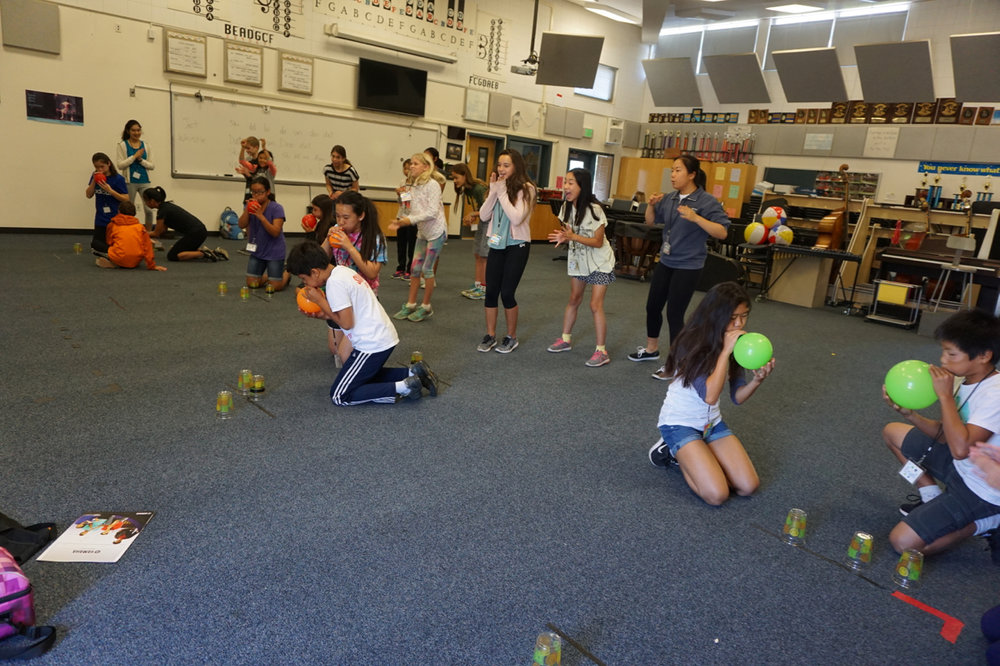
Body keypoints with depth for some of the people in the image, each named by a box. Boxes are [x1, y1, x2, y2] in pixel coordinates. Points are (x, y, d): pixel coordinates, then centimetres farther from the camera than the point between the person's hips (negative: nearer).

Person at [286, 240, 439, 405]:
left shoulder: (335, 282, -18)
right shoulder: (342, 271, 10)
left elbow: (346, 323, -17)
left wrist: (320, 301, -8)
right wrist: (322, 314, 6)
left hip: (372, 345, -10)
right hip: (385, 336, 10)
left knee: (339, 396, 0)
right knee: (364, 376, 29)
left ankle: (403, 388, -7)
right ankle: (412, 373, 15)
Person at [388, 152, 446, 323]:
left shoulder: (432, 185, -14)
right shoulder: (414, 187, 8)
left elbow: (432, 212, -22)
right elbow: (415, 213, 8)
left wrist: (411, 219, -25)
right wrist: (401, 222, -9)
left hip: (436, 232, -7)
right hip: (422, 232, 7)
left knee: (427, 269, -3)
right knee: (415, 268, 7)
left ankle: (426, 307, 10)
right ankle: (410, 305, 16)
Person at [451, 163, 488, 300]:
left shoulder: (479, 188, -22)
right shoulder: (467, 190, 6)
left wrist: (472, 214, -20)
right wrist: (469, 218, 0)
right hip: (482, 223, 9)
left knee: (484, 256, -6)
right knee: (477, 254, 9)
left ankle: (484, 289, 1)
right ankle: (477, 285, 15)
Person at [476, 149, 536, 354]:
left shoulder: (526, 188, -10)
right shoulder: (498, 186, 6)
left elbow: (517, 218, -22)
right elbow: (483, 216, 0)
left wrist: (502, 193, -18)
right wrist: (493, 192, -9)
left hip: (517, 246, -5)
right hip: (496, 245, 5)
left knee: (507, 293, -3)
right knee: (491, 291, 5)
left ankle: (511, 337, 16)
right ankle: (490, 336, 18)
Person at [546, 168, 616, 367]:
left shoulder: (594, 209, -24)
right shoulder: (567, 207, -5)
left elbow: (598, 242, -22)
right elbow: (571, 232, 4)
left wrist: (573, 237, -33)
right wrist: (563, 237, -20)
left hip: (600, 263, -6)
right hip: (578, 259, 6)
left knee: (595, 305, -9)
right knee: (574, 299, 14)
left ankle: (602, 352, -2)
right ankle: (566, 339, 28)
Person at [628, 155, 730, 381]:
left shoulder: (706, 201, -14)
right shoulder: (669, 198, 2)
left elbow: (722, 232, -20)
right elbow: (650, 221, 14)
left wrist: (696, 218, -32)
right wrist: (652, 204, -5)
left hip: (687, 266, -6)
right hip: (665, 262, 6)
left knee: (674, 314, -3)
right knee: (653, 306, 15)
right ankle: (651, 349, 38)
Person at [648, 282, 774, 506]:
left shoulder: (735, 344, -3)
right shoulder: (692, 345, -23)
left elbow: (737, 396, 0)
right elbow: (710, 395, -30)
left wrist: (757, 380, -21)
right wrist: (725, 352, -31)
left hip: (711, 422, 7)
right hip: (679, 423, -7)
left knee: (748, 486, -5)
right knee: (717, 494, -19)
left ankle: (692, 454, 14)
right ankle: (674, 452, 6)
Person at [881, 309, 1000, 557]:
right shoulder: (967, 381, -4)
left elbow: (961, 448, -37)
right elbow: (944, 433, 4)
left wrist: (945, 395, -30)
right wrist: (909, 414, -13)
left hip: (980, 491, -8)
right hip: (959, 466, 8)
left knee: (903, 542, -13)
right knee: (892, 432, 16)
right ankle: (932, 498, 17)